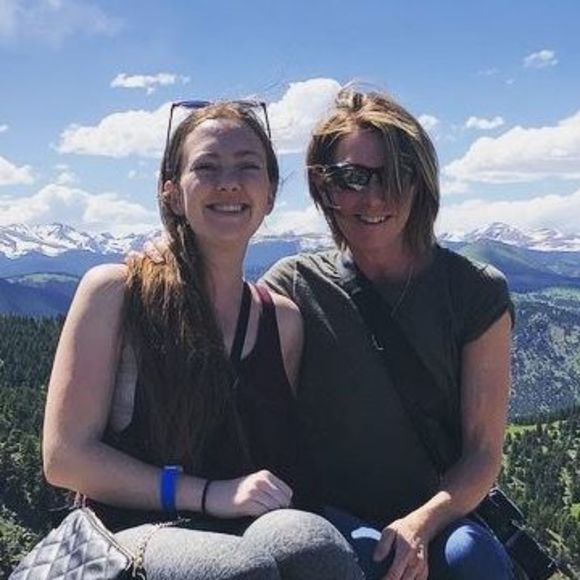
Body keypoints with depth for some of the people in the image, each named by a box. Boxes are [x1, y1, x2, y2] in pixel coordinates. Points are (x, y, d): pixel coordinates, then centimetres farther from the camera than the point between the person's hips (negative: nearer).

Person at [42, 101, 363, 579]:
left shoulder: (284, 320, 13)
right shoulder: (116, 292, 0)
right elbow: (65, 455, -4)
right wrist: (209, 494, -13)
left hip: (257, 532, 4)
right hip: (139, 535, -4)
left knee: (303, 537, -33)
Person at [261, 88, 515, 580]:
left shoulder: (476, 292, 2)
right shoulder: (293, 287, 1)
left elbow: (483, 451, -1)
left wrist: (420, 524, -19)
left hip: (437, 523, 1)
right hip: (329, 517, -1)